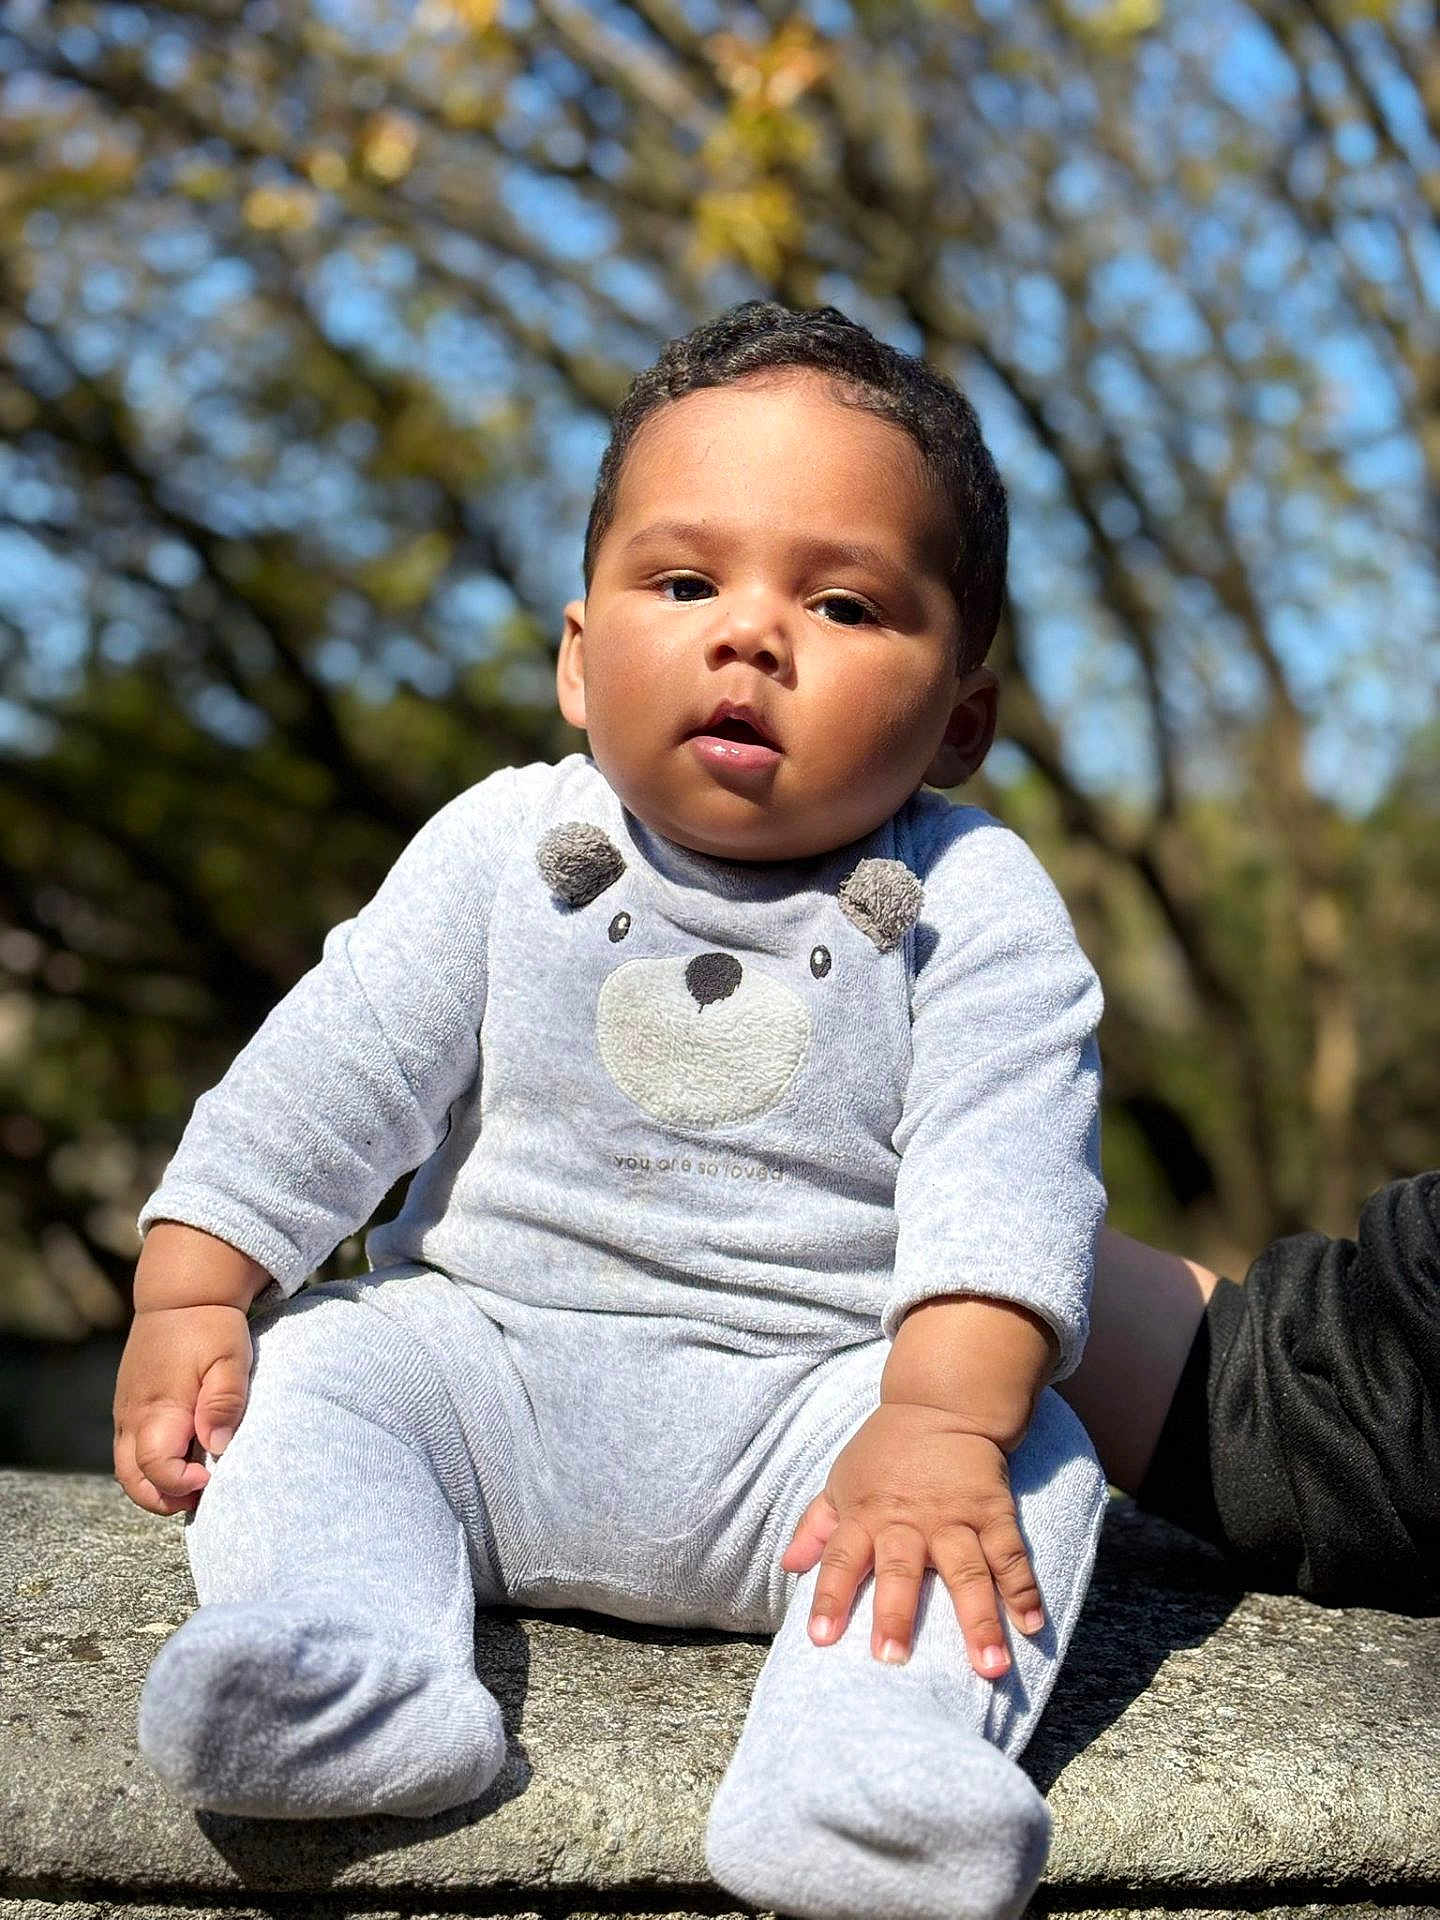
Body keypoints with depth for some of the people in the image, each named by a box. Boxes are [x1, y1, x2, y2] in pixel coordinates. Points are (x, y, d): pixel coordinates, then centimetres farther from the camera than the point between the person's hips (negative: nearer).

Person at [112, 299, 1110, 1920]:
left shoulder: (974, 909, -6)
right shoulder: (502, 851, 1)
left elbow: (1006, 1179, -16)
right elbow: (328, 1075, 2)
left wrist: (943, 1418, -31)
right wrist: (188, 1297, -7)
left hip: (813, 1405, -2)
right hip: (488, 1357, 2)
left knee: (1033, 1466, -24)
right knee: (310, 1372, -17)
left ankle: (868, 1753, -41)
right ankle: (353, 1673, -33)